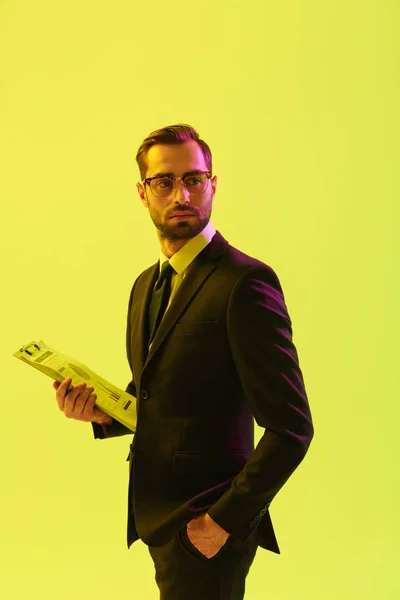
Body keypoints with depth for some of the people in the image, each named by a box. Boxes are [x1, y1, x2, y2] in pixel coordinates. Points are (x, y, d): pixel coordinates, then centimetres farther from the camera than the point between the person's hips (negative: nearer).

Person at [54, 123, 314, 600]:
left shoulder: (245, 283, -18)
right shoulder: (146, 285, 9)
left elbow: (292, 427, -19)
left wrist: (224, 520, -17)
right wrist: (103, 412, 0)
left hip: (205, 528, -7)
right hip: (158, 517, 7)